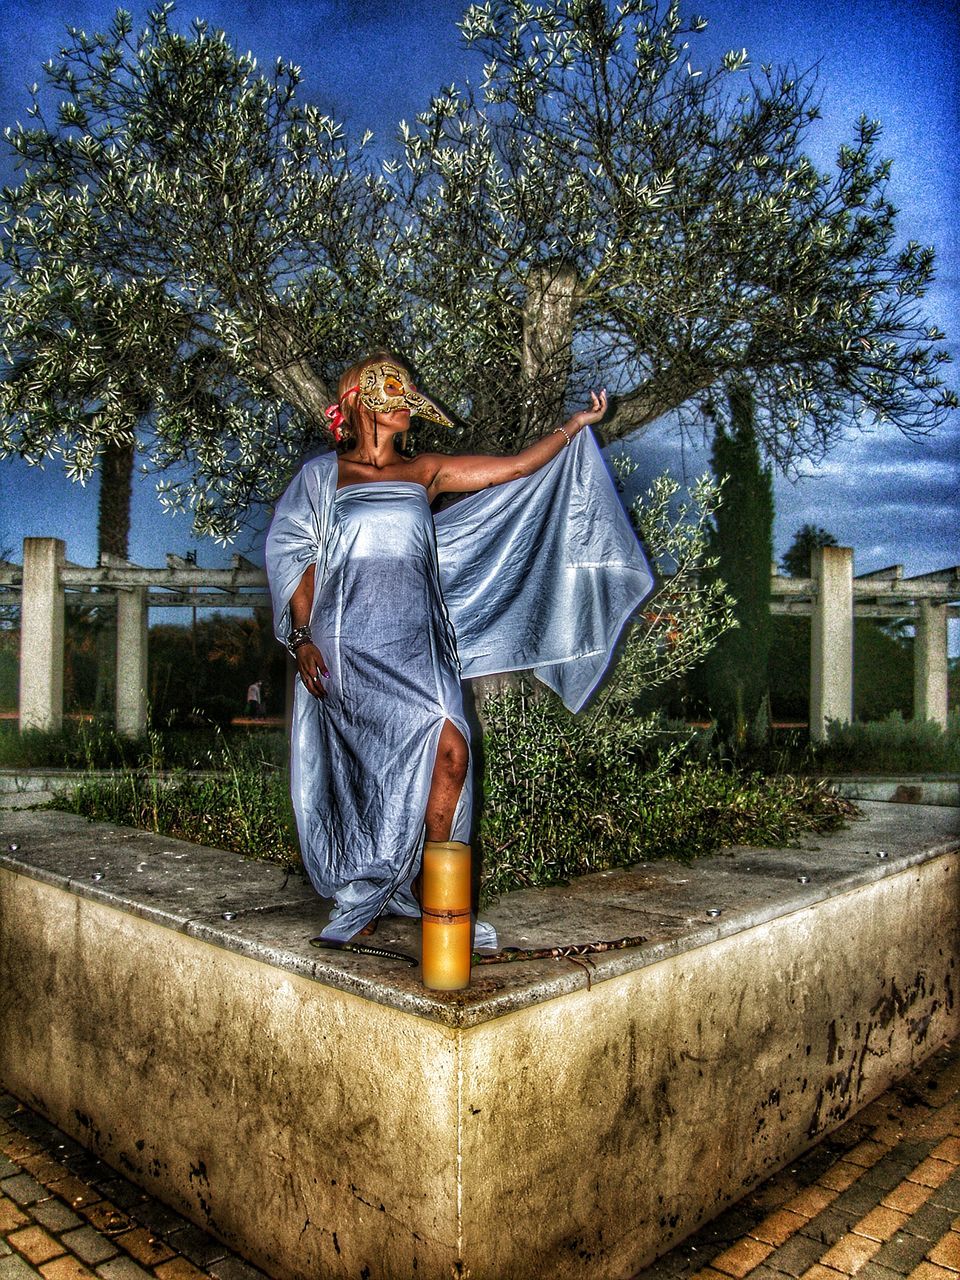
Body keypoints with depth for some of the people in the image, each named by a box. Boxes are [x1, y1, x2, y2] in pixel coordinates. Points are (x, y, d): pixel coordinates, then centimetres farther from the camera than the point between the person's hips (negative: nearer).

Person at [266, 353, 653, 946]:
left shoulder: (424, 472, 15)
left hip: (416, 642, 3)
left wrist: (575, 425, 10)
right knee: (447, 744, -14)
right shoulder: (322, 474, 9)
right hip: (350, 643, -3)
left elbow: (517, 468, 13)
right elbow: (293, 556, 5)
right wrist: (303, 637, -5)